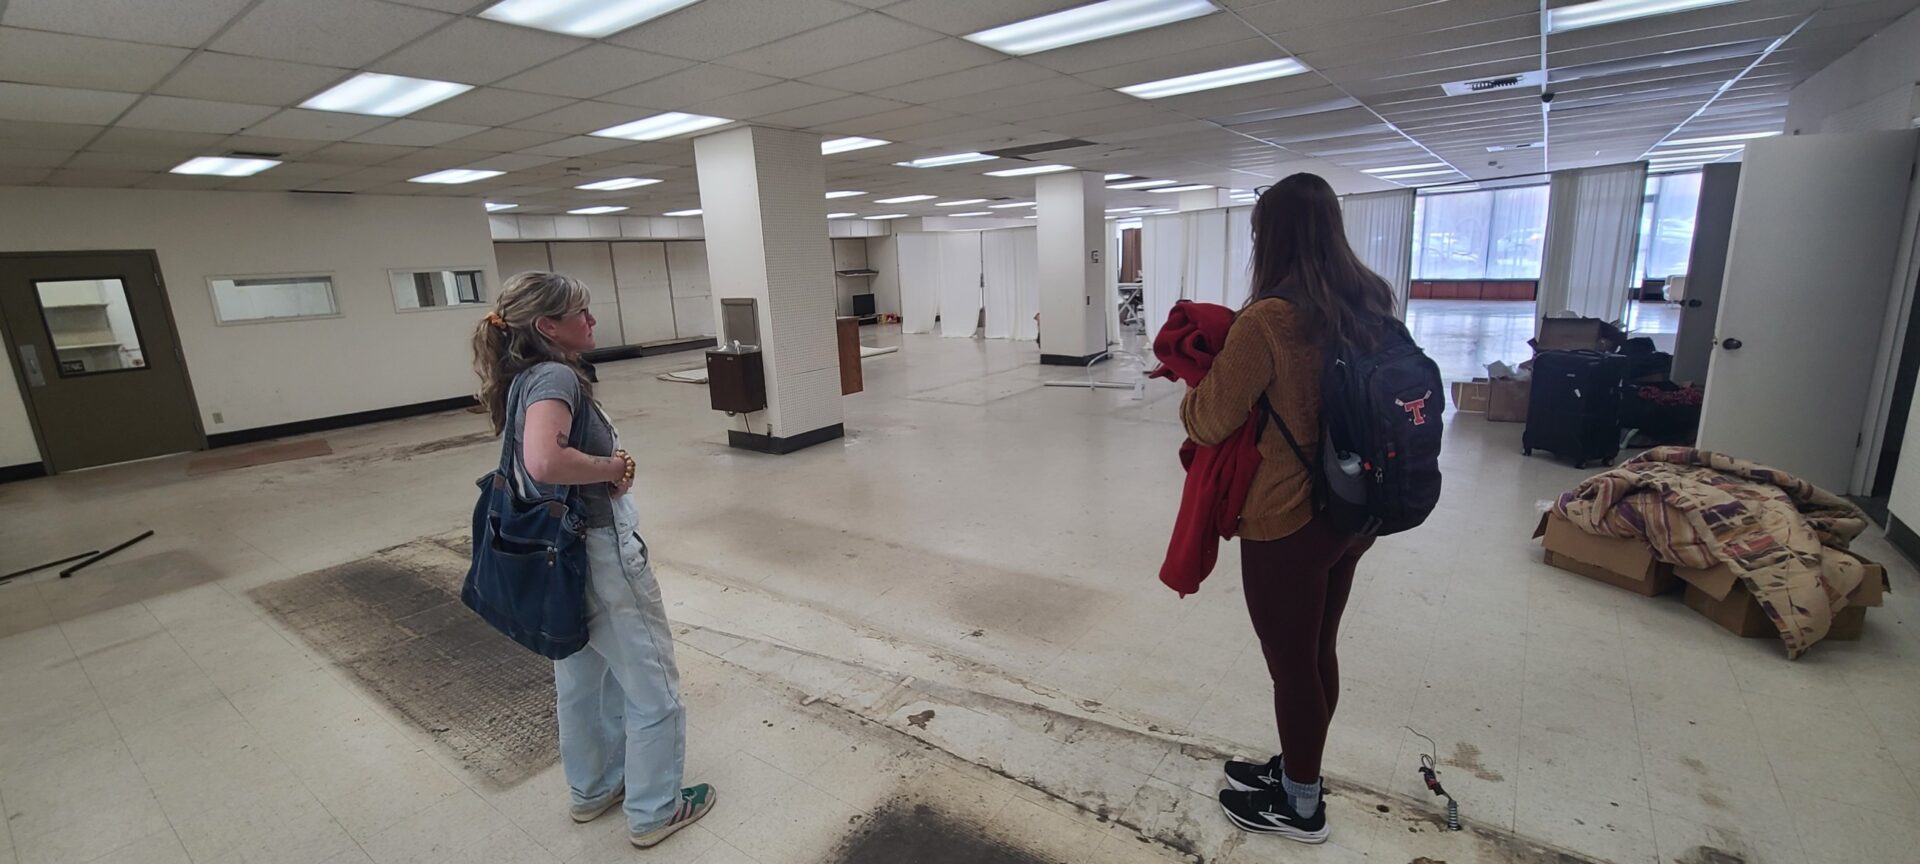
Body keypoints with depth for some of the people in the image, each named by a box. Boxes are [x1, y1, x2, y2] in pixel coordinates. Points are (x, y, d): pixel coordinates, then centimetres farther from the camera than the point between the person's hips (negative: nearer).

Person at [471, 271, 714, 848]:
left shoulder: (524, 379, 6)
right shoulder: (556, 377, -23)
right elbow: (545, 461, -40)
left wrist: (607, 464, -5)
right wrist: (612, 467, -22)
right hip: (599, 553, -9)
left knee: (581, 679, 25)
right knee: (652, 687, 9)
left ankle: (593, 788, 44)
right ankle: (654, 811, 25)